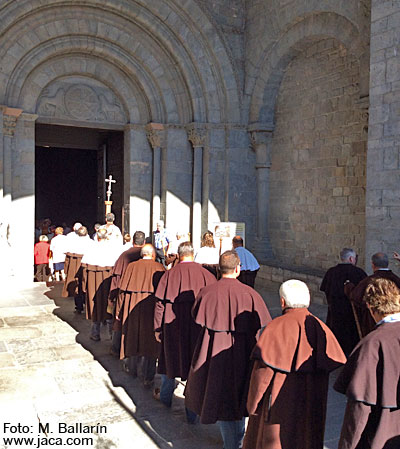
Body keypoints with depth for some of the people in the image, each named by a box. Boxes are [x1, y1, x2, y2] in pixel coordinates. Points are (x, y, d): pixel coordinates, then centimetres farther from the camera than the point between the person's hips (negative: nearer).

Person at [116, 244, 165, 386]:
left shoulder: (131, 267, 0)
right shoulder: (159, 268, -5)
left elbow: (123, 290, 1)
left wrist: (119, 311, 8)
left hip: (132, 308, 3)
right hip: (151, 309, -2)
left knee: (133, 337, 18)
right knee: (150, 341, 6)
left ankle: (133, 369, 35)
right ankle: (148, 377, 8)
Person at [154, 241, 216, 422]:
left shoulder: (170, 274, -6)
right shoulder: (205, 274, -6)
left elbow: (160, 303, -3)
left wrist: (157, 328, 6)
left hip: (173, 325, 1)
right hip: (198, 327, 0)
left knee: (170, 358, 21)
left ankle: (165, 396, 42)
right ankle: (192, 411, 15)